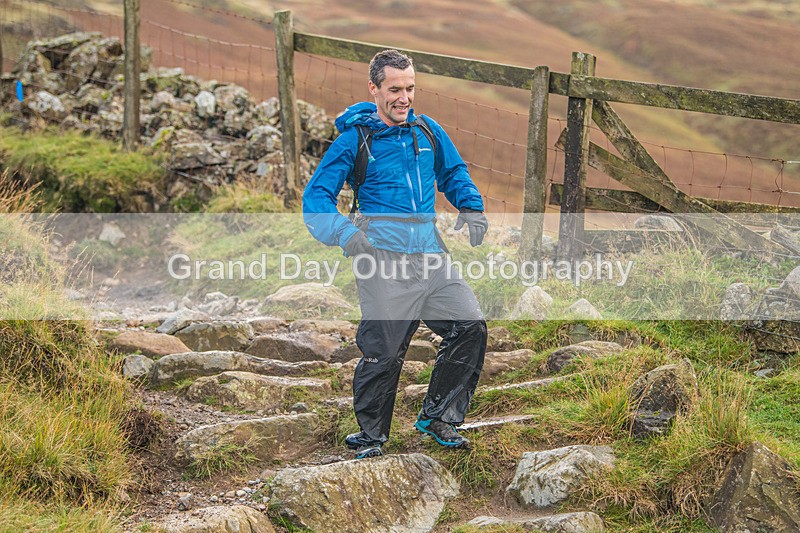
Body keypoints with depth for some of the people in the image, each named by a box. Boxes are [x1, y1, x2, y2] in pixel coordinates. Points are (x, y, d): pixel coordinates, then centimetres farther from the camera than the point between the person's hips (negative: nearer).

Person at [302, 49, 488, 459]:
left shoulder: (427, 132, 12)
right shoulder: (354, 140, -2)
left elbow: (454, 172, 30)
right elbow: (315, 198, -2)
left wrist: (471, 208, 11)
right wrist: (344, 233, -20)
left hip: (430, 256, 5)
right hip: (384, 261, -5)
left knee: (470, 327, -5)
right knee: (383, 352, -4)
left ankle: (438, 417, 11)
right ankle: (370, 434, 17)